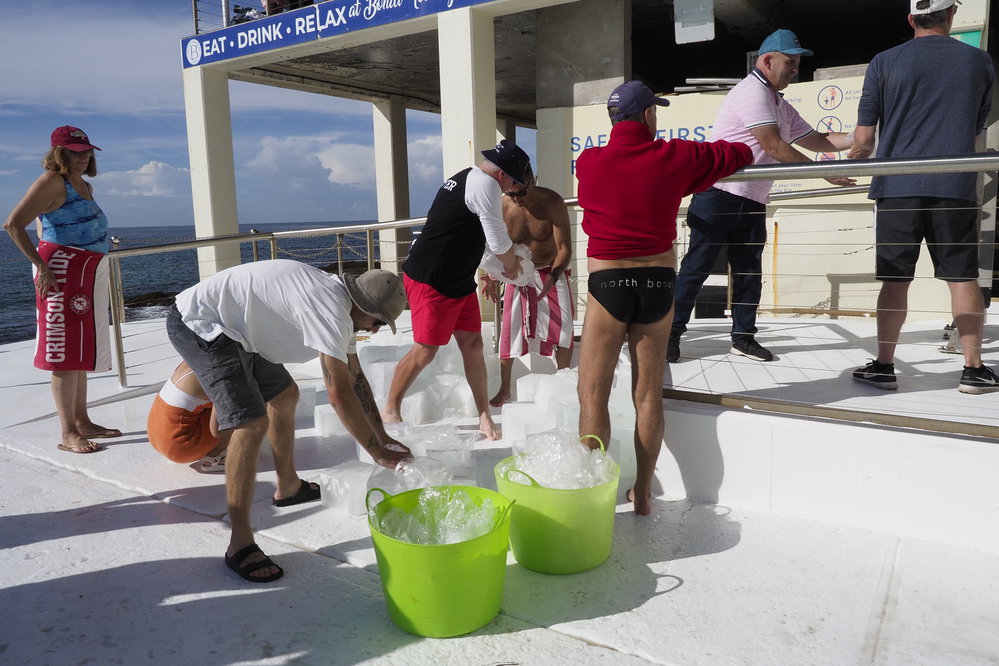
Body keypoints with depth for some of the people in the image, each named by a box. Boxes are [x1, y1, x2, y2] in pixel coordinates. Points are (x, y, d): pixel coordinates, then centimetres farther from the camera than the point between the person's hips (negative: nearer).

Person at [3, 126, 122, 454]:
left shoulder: (85, 185, 17)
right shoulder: (52, 182, -8)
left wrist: (103, 279, 20)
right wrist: (41, 266, -18)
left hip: (89, 276, 9)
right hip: (62, 274, -9)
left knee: (82, 351, 12)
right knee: (65, 353, -7)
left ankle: (83, 421, 20)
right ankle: (68, 433, -3)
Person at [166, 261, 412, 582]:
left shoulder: (338, 302, 7)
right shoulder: (331, 310, -26)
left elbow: (356, 377, 13)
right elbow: (340, 394, -27)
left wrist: (383, 437, 13)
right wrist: (379, 453, -16)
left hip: (234, 328, 11)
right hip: (200, 325, -11)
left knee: (285, 395, 21)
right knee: (251, 424, -21)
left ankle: (288, 487, 39)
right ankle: (240, 545, -12)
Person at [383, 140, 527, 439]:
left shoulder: (466, 179, 16)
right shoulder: (485, 183, -15)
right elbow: (499, 242, -13)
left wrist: (508, 257, 20)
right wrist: (512, 265, 7)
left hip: (460, 280, 10)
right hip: (431, 281, -10)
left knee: (472, 345, 6)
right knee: (425, 350, -3)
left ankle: (485, 417, 11)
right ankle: (390, 410, 14)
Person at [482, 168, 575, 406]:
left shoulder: (552, 202, -21)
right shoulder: (503, 206, -15)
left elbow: (564, 248, -21)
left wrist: (553, 277, -37)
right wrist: (492, 276, -20)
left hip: (553, 273, -1)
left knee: (563, 326, -8)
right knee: (509, 327, -3)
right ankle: (504, 389, 9)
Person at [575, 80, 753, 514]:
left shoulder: (587, 163, -2)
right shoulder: (675, 157, -1)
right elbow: (741, 154, 13)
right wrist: (694, 165, 34)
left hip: (606, 283, -2)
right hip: (658, 282, 2)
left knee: (592, 393, 6)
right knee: (649, 394, 10)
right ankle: (642, 493, 20)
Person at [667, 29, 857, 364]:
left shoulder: (781, 107, 20)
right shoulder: (753, 91, -10)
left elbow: (817, 140, 22)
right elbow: (773, 147, -17)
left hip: (751, 203, 9)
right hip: (719, 196, -9)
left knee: (749, 272, 9)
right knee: (696, 267, -5)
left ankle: (743, 337, 18)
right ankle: (671, 333, 3)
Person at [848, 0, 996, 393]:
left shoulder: (884, 63, 3)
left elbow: (863, 141, 0)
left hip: (898, 187, -1)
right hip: (956, 186, 1)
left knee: (895, 280, 2)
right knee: (962, 277, 6)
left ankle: (884, 367, 5)